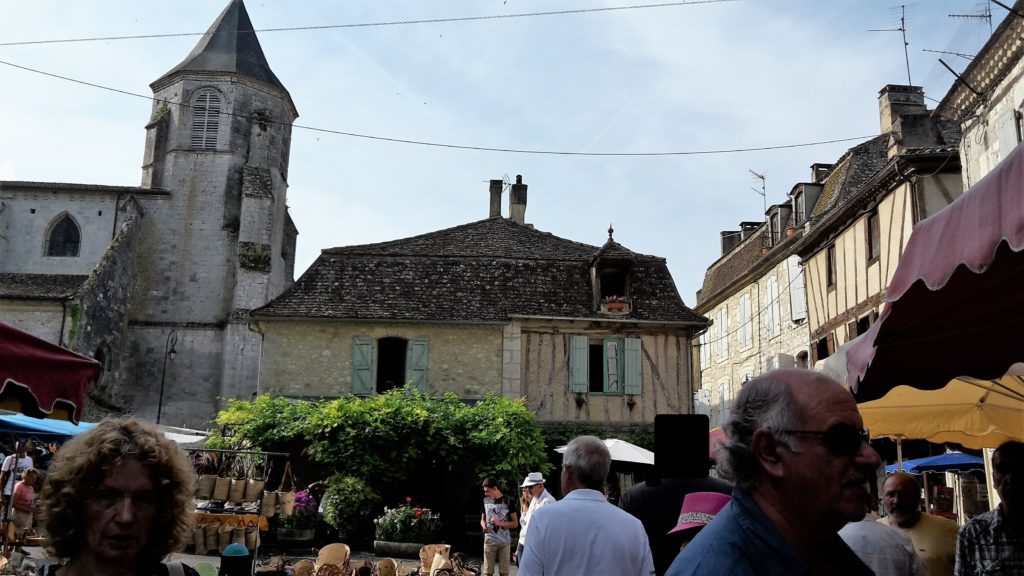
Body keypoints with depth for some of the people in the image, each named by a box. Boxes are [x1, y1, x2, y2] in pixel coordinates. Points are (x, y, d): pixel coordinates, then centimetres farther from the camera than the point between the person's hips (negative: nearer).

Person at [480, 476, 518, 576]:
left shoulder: (507, 501, -4)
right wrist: (484, 526, -7)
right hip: (489, 541, 2)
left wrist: (500, 523, -17)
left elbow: (515, 523, -2)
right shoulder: (485, 501, 6)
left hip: (505, 542, -2)